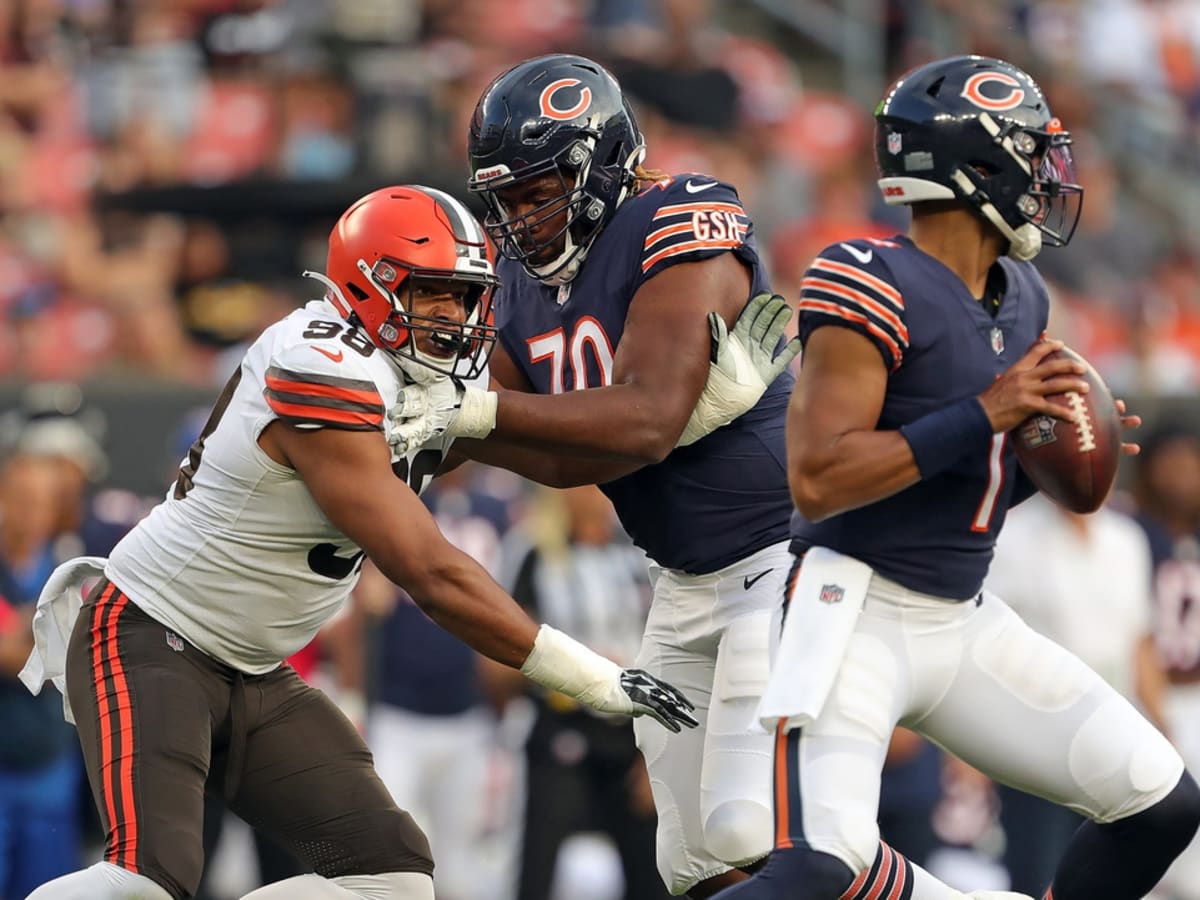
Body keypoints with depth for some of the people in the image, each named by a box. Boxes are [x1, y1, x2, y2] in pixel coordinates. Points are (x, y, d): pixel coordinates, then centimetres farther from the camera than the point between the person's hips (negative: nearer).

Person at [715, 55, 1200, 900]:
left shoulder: (1021, 298, 9)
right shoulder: (875, 290, -18)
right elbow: (818, 480, -24)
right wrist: (985, 415, -24)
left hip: (965, 621, 9)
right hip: (859, 613, -9)